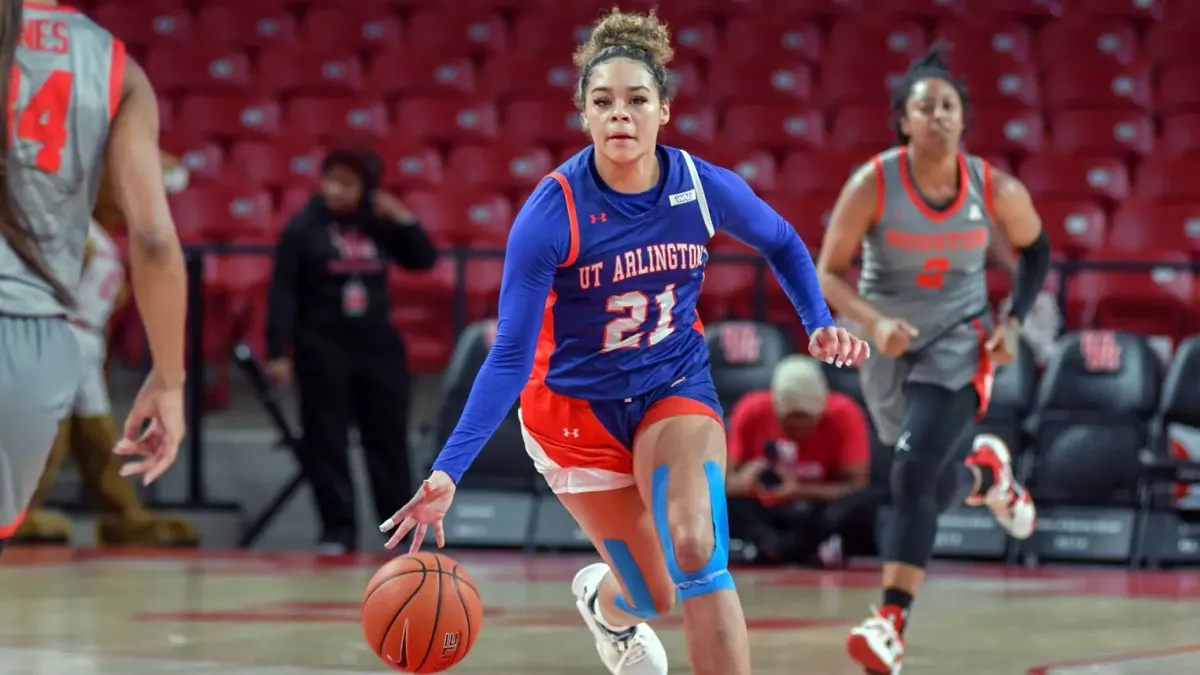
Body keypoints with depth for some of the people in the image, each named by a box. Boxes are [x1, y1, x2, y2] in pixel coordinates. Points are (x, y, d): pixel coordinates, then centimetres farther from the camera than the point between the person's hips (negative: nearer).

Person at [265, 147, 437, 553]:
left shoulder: (378, 225, 6)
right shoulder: (303, 228, -5)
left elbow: (424, 260, 10)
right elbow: (283, 294, -8)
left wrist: (403, 220, -4)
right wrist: (279, 352, -14)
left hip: (378, 343, 3)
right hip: (323, 346, -3)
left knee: (388, 437, 7)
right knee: (327, 440, -2)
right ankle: (338, 530, 3)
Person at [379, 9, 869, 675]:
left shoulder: (705, 188, -15)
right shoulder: (551, 213, -24)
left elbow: (782, 244, 9)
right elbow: (509, 355, -23)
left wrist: (820, 322, -6)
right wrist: (448, 472, -32)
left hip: (676, 387, 2)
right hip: (577, 402, -2)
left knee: (696, 552, -24)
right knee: (657, 597, 4)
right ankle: (603, 601, 43)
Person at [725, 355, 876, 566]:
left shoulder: (844, 415, -13)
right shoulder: (752, 412, -10)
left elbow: (857, 486, -16)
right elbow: (726, 478, -9)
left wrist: (801, 491, -32)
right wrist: (742, 482, -34)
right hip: (767, 514, 1)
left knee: (865, 503, -33)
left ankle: (769, 546, -35)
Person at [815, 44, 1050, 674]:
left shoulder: (996, 189, -14)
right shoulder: (872, 184, -19)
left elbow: (1035, 249, 6)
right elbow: (828, 273, -14)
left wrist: (1013, 322, -6)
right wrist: (875, 322, -31)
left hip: (959, 341, -2)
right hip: (891, 343, 2)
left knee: (914, 475, -20)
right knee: (934, 484, 16)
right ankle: (986, 471, 55)